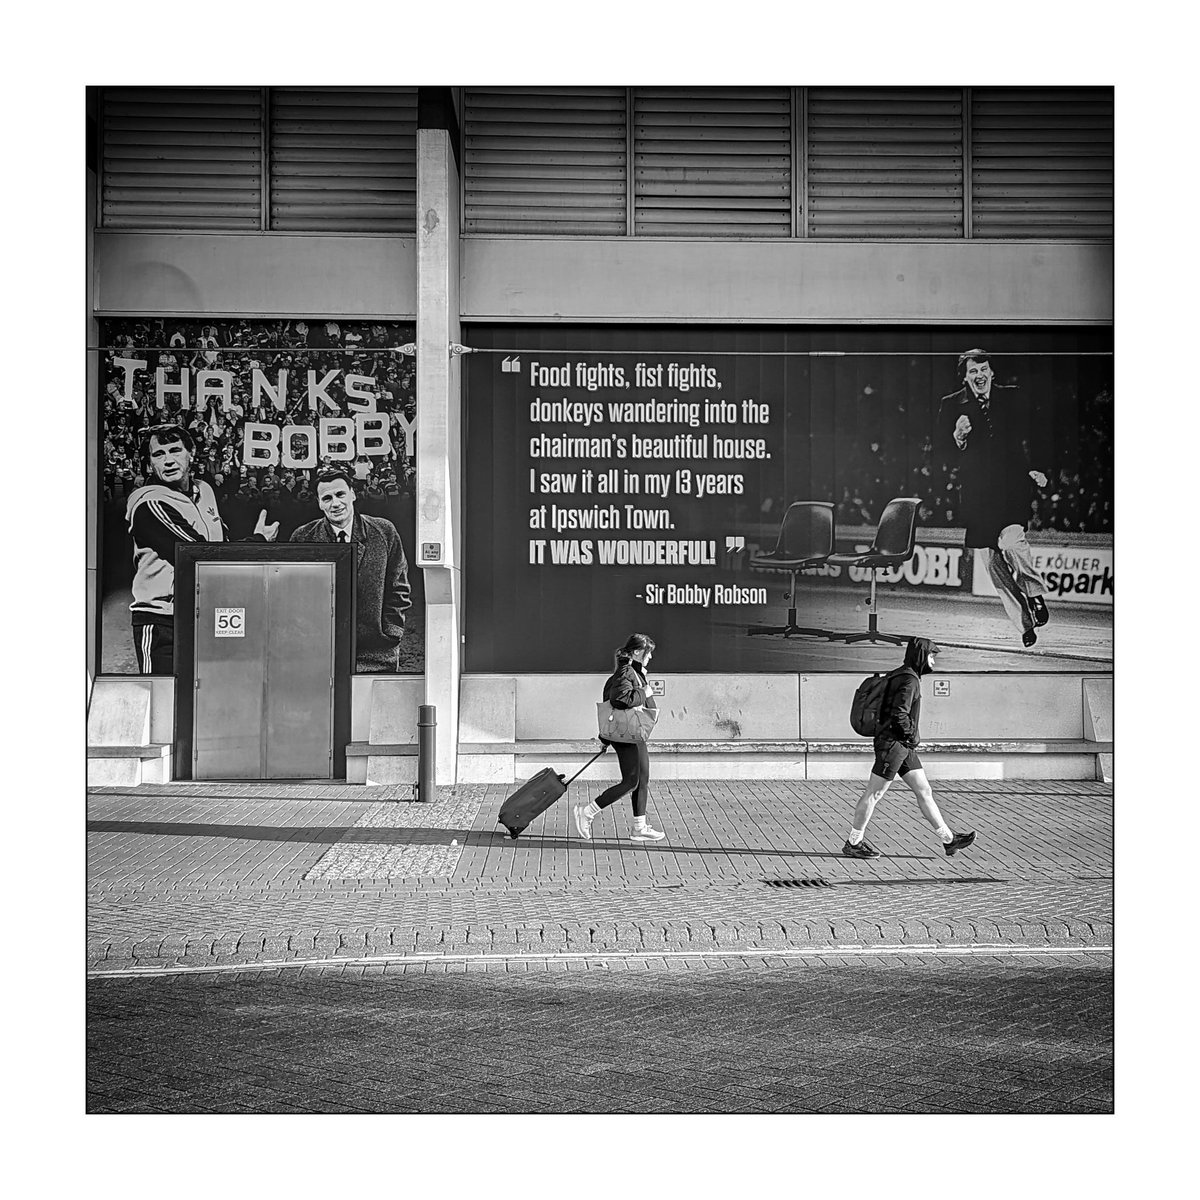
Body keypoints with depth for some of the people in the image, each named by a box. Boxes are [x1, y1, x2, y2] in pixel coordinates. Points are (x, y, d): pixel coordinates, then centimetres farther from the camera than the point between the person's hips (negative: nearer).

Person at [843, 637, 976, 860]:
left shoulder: (901, 676, 15)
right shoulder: (909, 680, -16)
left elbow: (888, 709, 22)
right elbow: (899, 714, -26)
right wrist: (912, 737, -11)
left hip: (904, 746, 10)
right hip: (892, 743, -10)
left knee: (924, 791, 9)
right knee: (873, 794, -2)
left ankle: (948, 839, 11)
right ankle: (853, 844, 6)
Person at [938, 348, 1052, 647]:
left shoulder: (1010, 398, 8)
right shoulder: (951, 406, 4)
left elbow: (1028, 439, 16)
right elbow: (944, 454, 2)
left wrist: (1033, 468, 3)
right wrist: (958, 437, -17)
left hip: (1011, 486, -1)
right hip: (978, 494, 1)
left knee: (1011, 541, -26)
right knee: (993, 562, 2)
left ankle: (1035, 592, 0)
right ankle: (1025, 624, 13)